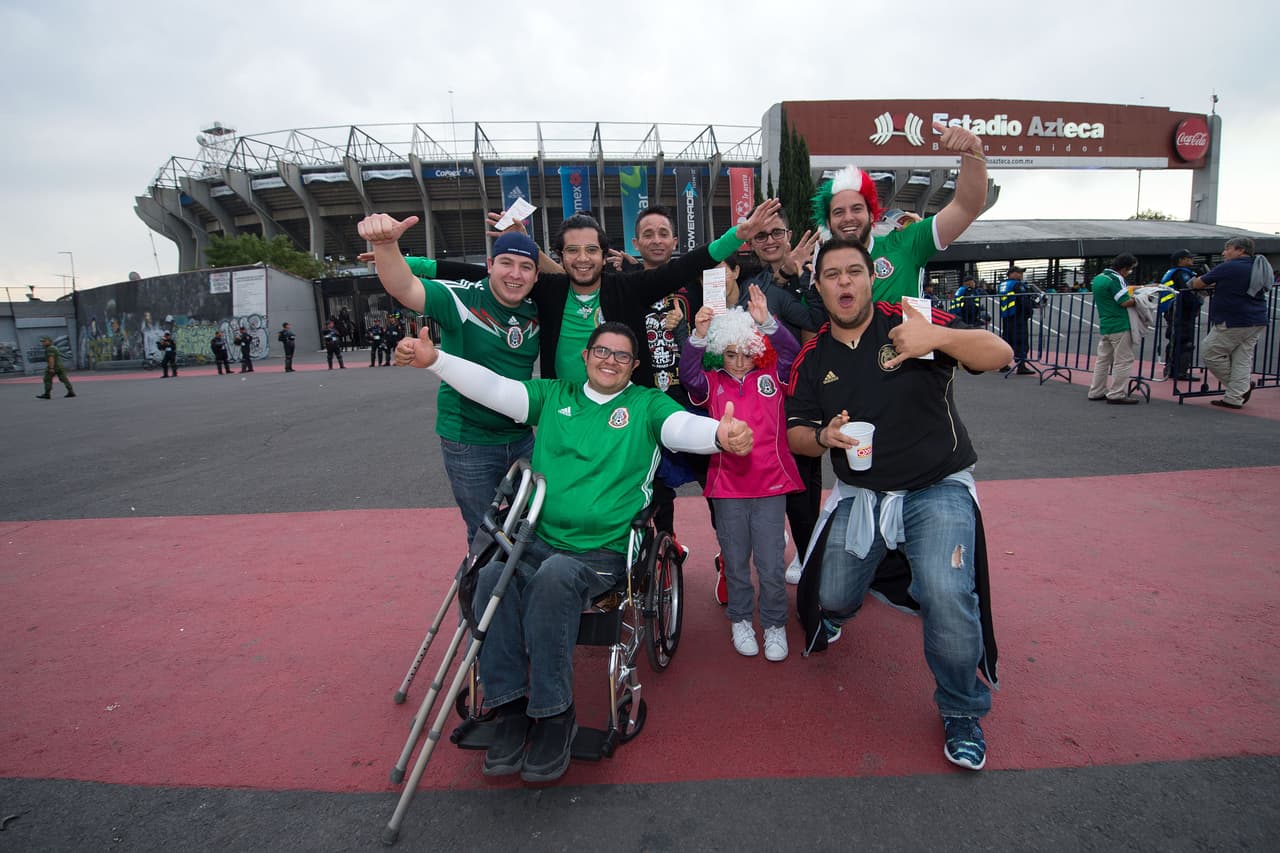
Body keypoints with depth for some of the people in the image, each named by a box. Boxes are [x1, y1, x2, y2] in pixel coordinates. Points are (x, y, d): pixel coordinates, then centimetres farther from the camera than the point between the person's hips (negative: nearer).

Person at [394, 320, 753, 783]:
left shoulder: (647, 404, 9)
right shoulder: (553, 396, 17)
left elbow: (684, 426, -11)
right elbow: (493, 387, 6)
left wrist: (721, 434, -35)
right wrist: (433, 359, -9)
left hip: (606, 551, -3)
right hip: (540, 540, 3)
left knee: (554, 577, -33)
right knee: (492, 575, -27)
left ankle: (554, 715, -16)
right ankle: (510, 708, -12)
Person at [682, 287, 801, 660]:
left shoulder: (772, 377, 4)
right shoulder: (712, 384, 2)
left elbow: (791, 351, -11)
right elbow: (688, 373, -15)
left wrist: (767, 323, -26)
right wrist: (698, 336, -29)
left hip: (770, 484, 0)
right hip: (728, 486, 1)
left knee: (772, 565, 3)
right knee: (735, 562, 13)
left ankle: (774, 624, 24)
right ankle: (740, 620, 33)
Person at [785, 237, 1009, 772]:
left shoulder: (911, 323, -7)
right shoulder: (811, 359, 4)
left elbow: (999, 354, -15)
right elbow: (795, 434, 5)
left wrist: (939, 336, -34)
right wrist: (823, 436, -19)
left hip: (937, 488, -3)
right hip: (859, 494, 4)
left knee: (948, 596, -23)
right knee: (833, 598, 4)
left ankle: (962, 713, 5)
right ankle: (830, 611, 47)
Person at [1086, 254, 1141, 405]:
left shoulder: (1098, 278, 13)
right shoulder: (1116, 279, -14)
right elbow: (1125, 302, -18)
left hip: (1104, 326, 9)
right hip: (1119, 327, -9)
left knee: (1103, 359, 13)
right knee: (1123, 360, -3)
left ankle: (1096, 391, 16)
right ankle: (1117, 395, -2)